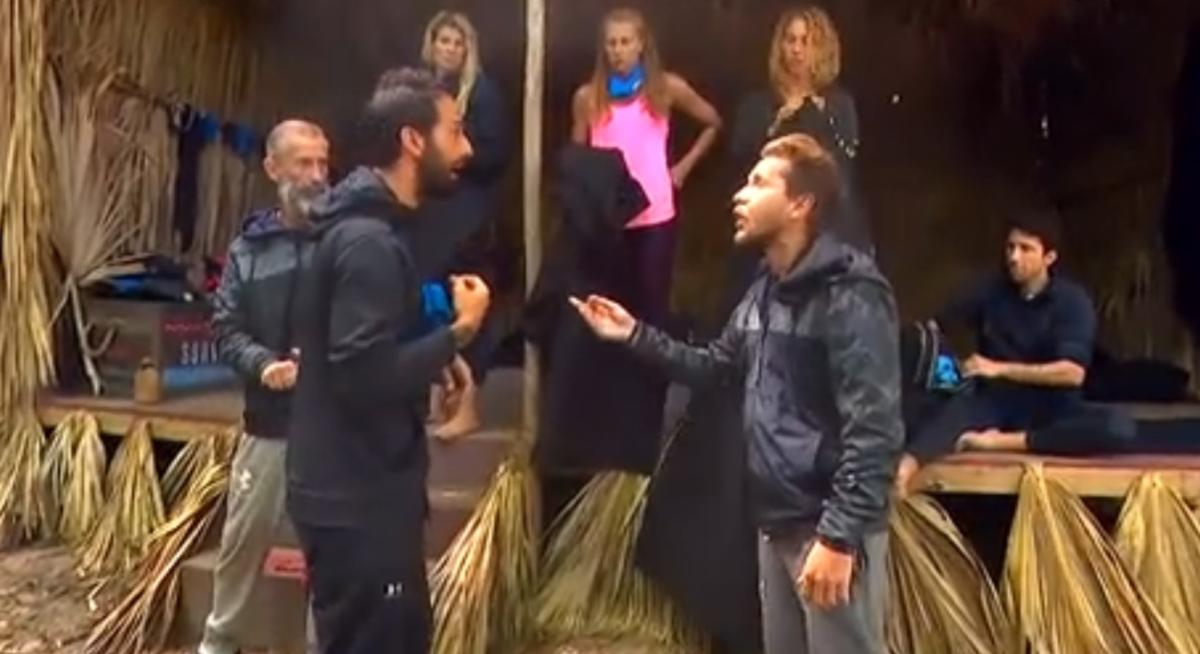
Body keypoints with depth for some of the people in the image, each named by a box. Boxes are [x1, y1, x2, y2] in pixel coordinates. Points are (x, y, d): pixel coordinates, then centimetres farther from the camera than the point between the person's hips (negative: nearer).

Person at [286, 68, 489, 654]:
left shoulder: (376, 227, 11)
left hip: (368, 490, 10)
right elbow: (367, 378, -28)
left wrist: (443, 344, 2)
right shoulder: (368, 241, -21)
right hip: (354, 501, -10)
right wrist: (459, 331, -18)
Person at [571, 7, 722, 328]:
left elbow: (712, 123, 15)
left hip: (655, 215, -1)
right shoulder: (588, 96, 4)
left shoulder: (667, 88, 3)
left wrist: (685, 165, 8)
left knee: (653, 302, 1)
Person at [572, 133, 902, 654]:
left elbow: (874, 429, -21)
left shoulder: (849, 294, -17)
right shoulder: (766, 289, 12)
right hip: (776, 522, 9)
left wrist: (839, 536, -24)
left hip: (828, 525, -9)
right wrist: (634, 335, 12)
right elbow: (714, 366, 21)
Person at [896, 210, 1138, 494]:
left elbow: (1073, 372, -14)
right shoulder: (991, 292, 5)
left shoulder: (1072, 300, -4)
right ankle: (906, 465, -63)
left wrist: (1000, 369, -16)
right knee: (958, 407, -35)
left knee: (1120, 428, -31)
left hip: (1051, 408, 0)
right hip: (995, 403, 1)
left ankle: (1001, 442, -32)